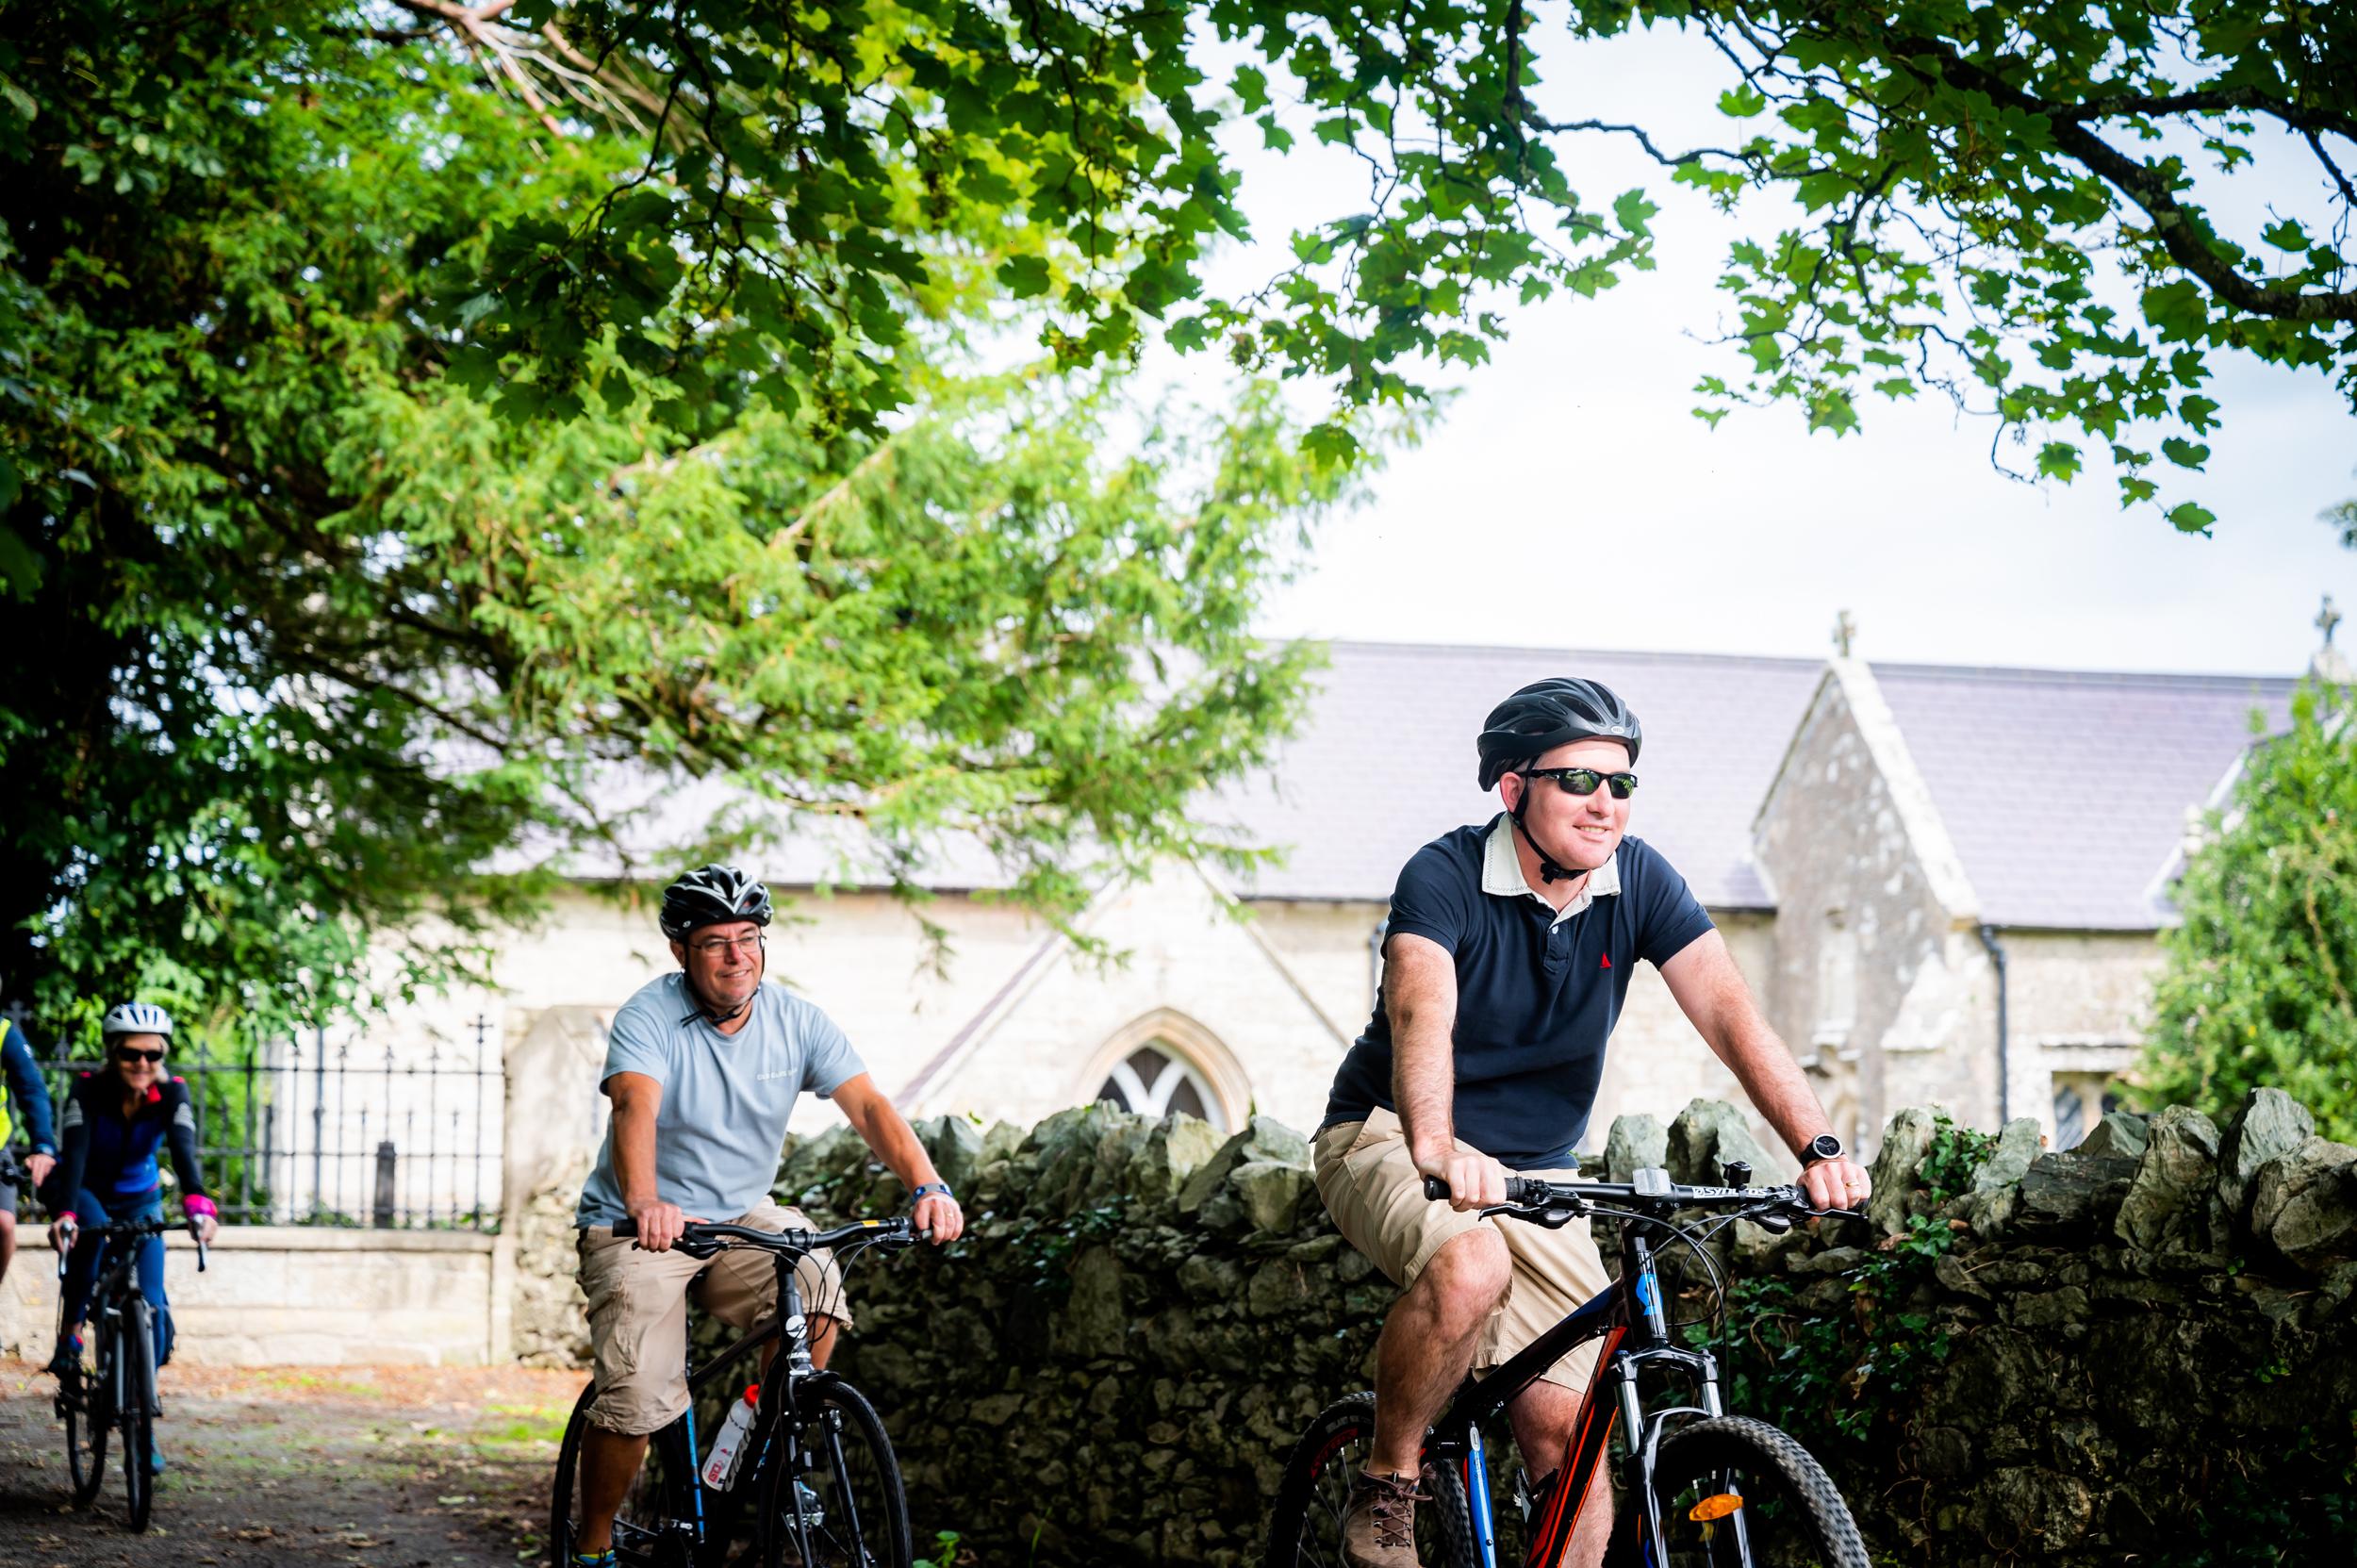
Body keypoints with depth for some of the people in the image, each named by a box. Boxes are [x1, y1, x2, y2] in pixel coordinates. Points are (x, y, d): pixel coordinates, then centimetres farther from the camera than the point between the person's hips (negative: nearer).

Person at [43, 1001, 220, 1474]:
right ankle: (69, 1334, -21)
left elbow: (183, 1151, -37)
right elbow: (73, 1154, -38)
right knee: (93, 1229, -38)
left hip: (139, 1200, 2)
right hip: (85, 1192, -2)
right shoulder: (87, 1091, -26)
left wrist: (198, 1204, -56)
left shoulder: (172, 1094, -21)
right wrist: (64, 1214, -55)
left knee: (150, 1303, -11)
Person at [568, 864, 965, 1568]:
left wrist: (927, 1186, -34)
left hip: (743, 1217, 3)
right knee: (637, 1400, -18)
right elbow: (636, 1108, -34)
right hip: (638, 1230, -3)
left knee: (817, 1295, -26)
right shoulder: (650, 1016, -16)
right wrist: (644, 1204, -54)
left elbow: (868, 1106, -15)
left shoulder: (797, 1022, -5)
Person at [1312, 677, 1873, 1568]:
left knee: (1567, 1427, -9)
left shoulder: (1639, 880, -7)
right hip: (1390, 1141, -4)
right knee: (1470, 1267, -36)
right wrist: (1437, 1149, -56)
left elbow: (1728, 1011, -17)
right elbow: (1423, 1016, -37)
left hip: (1537, 1172, 5)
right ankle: (1386, 1489, -14)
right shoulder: (1445, 876, -19)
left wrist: (1817, 1146, -32)